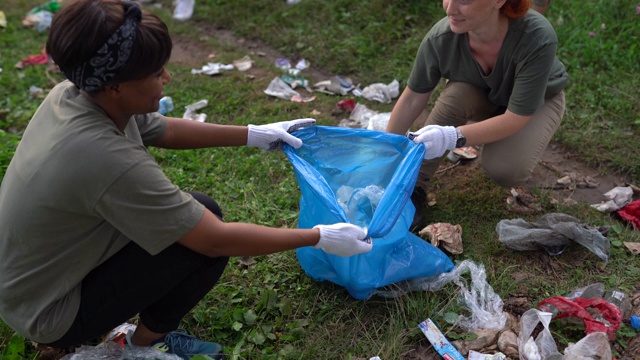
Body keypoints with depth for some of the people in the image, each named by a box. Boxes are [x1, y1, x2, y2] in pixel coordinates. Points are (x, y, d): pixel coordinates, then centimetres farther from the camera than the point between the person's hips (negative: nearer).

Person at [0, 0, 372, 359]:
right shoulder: (110, 161, -36)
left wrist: (254, 134, 8)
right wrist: (319, 237, -18)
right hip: (51, 313, -8)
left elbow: (164, 130, 7)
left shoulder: (73, 95, -11)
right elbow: (216, 240, -28)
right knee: (205, 233, -13)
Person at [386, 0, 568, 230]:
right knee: (456, 95, -32)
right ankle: (413, 187, -16)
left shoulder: (537, 39, -39)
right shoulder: (441, 37, -31)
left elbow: (516, 117, -34)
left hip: (535, 101, -2)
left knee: (504, 169, -29)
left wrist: (453, 137, -47)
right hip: (482, 98, 3)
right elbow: (412, 99, -18)